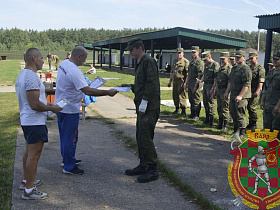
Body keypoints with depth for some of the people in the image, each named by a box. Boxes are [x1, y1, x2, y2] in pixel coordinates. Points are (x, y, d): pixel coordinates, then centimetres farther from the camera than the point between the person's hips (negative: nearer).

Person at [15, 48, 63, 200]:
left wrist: (46, 105, 18)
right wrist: (52, 108, -12)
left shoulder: (22, 75, 12)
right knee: (34, 155, -4)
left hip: (26, 120, 11)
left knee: (29, 152, 21)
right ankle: (29, 190, 4)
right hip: (35, 122, -11)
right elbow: (35, 105, -26)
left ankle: (26, 181, 35)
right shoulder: (32, 77, -22)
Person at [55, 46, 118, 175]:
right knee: (70, 138, 1)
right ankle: (69, 167, 11)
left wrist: (83, 84, 18)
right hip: (70, 110, -10)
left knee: (65, 136, 22)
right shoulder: (75, 71, -26)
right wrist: (108, 92, -28)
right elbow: (87, 91, -33)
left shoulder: (64, 63, 5)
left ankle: (67, 159, 37)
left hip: (60, 106, 10)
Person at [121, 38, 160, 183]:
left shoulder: (148, 61, -11)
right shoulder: (140, 63, 20)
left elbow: (151, 84, -20)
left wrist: (144, 102, -21)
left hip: (149, 107, -10)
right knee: (140, 137, 13)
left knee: (145, 137, -9)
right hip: (142, 106, 10)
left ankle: (152, 170, 0)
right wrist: (130, 86, 15)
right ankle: (143, 166, 23)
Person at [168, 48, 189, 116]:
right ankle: (177, 109, 24)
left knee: (182, 96, -7)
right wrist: (170, 81, 20)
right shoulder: (175, 61, 17)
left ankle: (183, 111, -2)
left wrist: (185, 83, -18)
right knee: (175, 96, 12)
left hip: (181, 82, -7)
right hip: (175, 82, 7)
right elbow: (172, 72, 23)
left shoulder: (186, 61, -7)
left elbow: (187, 74, -12)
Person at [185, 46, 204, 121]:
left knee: (196, 101, -3)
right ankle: (192, 114, 25)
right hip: (190, 84, 9)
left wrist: (195, 86, -20)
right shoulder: (191, 62, 17)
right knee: (191, 100, 15)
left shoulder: (200, 62, -11)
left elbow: (200, 75, -17)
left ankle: (197, 115, 3)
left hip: (196, 85, -9)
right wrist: (186, 82, 19)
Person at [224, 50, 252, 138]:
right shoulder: (234, 68, 17)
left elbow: (247, 84, -18)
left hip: (242, 96, -9)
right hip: (233, 95, 9)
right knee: (233, 113, 14)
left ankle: (242, 133, 5)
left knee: (240, 115, -4)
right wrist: (227, 92, 18)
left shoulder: (246, 69, -11)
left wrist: (240, 96, -22)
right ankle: (236, 130, 25)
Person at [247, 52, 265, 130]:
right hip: (248, 90, 7)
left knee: (252, 107, -9)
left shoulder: (260, 68, -6)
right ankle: (250, 123, 21)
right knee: (249, 107, 10)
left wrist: (257, 92, -19)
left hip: (255, 91, -7)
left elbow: (261, 82, -12)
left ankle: (254, 124, 1)